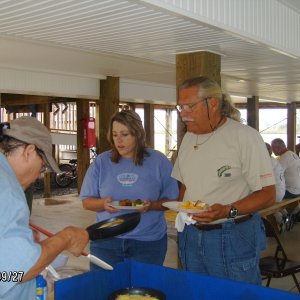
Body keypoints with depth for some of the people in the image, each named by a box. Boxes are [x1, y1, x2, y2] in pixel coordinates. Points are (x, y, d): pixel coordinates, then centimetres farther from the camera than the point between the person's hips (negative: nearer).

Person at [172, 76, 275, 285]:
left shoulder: (246, 137, -13)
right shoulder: (189, 137, 9)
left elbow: (268, 195, -15)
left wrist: (228, 211, -27)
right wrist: (181, 211, 1)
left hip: (234, 240, -6)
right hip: (191, 235, 6)